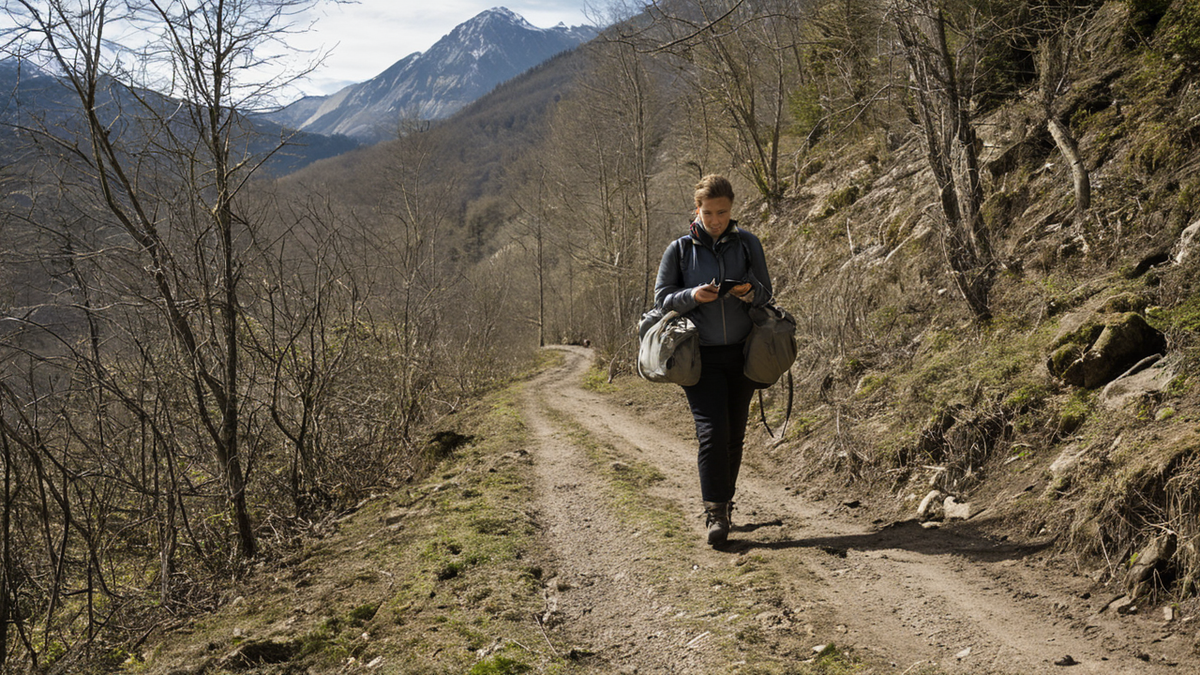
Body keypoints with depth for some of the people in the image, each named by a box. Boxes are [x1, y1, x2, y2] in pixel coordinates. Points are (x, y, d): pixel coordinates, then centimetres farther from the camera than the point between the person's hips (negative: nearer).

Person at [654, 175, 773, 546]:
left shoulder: (748, 244, 5)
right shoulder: (680, 249, 0)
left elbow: (766, 292, 8)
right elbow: (662, 297, 3)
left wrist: (748, 292, -15)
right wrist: (694, 296, -17)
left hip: (741, 353, 3)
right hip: (700, 355, -2)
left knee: (734, 435, 8)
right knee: (712, 431, -13)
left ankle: (723, 502, 25)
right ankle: (716, 513, -8)